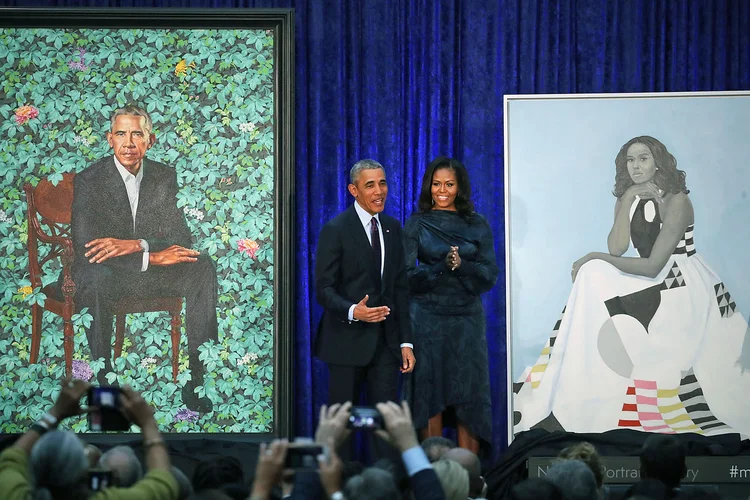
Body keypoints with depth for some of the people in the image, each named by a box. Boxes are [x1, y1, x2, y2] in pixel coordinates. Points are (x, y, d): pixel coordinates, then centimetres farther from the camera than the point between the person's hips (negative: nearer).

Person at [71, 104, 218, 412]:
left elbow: (181, 236, -5)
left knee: (203, 268, -22)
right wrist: (152, 257, -28)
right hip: (107, 273, -4)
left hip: (152, 270, 4)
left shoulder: (164, 176, 3)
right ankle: (105, 383, -30)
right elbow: (84, 248, -22)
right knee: (94, 278, -38)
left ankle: (195, 380, -22)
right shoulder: (89, 181, -11)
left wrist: (136, 245, -25)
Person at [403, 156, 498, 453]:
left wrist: (461, 265, -17)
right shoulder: (416, 224, 3)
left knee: (469, 395, -1)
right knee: (430, 395, -1)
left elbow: (490, 275, 2)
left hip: (467, 318, 1)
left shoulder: (477, 225, 7)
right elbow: (407, 276, -4)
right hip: (428, 317, -1)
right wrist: (442, 267, -20)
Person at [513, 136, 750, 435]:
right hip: (652, 284, 8)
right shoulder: (628, 199, 8)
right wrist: (628, 200, -14)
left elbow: (653, 266, -18)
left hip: (684, 287, -8)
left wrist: (595, 258, -14)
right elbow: (617, 249, -8)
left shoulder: (676, 201, -14)